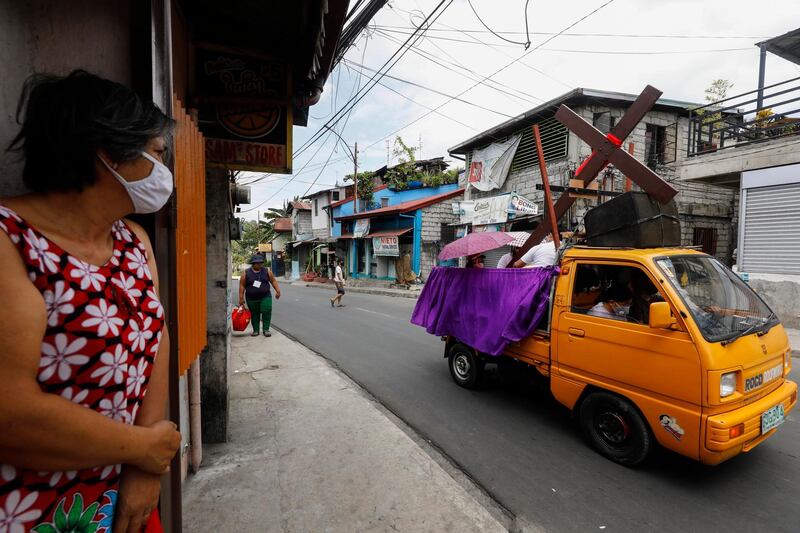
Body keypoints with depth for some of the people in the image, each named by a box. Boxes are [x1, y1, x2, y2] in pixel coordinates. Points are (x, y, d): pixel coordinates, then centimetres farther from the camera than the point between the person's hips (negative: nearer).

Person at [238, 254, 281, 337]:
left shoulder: (267, 271, 2)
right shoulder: (246, 273, -3)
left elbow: (273, 281, 6)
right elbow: (242, 286, -2)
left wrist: (278, 291, -1)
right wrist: (241, 298, -4)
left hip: (265, 297, 0)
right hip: (251, 299, 0)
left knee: (267, 312, -9)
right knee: (254, 314, 7)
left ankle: (266, 329, 2)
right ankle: (255, 330, 19)